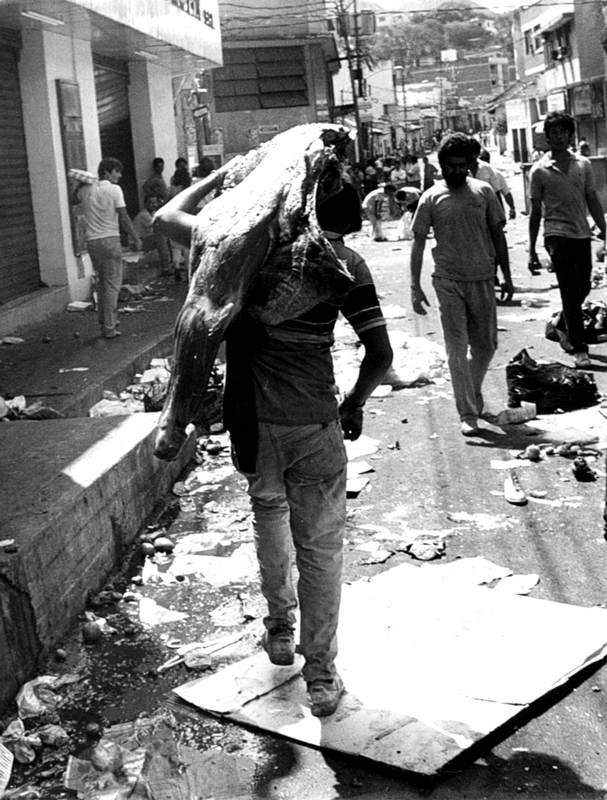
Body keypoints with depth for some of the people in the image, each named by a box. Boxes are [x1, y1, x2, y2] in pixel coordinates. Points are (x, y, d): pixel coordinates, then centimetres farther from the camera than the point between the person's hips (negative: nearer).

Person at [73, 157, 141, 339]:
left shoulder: (86, 189, 7)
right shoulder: (114, 189, -7)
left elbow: (75, 199, 29)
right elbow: (123, 217, -9)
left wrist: (81, 184, 18)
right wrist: (135, 238, -3)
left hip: (92, 241, 6)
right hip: (110, 239, -6)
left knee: (101, 283, 18)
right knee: (112, 284, -1)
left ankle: (105, 322, 25)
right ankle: (109, 328, -4)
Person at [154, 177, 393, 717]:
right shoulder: (345, 264, -4)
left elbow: (170, 216, 12)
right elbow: (380, 354, -6)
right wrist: (354, 404, 10)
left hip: (250, 416, 2)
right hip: (313, 423, -2)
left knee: (268, 512, 28)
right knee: (320, 547, 8)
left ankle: (280, 628, 40)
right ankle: (321, 678, 14)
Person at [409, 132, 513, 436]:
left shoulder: (484, 192, 4)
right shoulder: (431, 198, -1)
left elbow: (497, 234, 10)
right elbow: (418, 242, 1)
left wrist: (507, 275, 9)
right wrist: (415, 286, -4)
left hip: (482, 279, 2)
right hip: (448, 282, -2)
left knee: (486, 345, 10)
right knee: (457, 349, -3)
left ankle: (472, 390, 36)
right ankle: (467, 413, 1)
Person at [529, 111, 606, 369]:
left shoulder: (583, 165, 8)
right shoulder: (539, 171, -2)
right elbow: (535, 211, 2)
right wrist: (532, 248, 2)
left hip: (582, 234, 4)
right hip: (557, 234, -4)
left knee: (583, 288, 11)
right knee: (570, 292, -8)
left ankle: (562, 326, 37)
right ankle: (579, 348, -3)